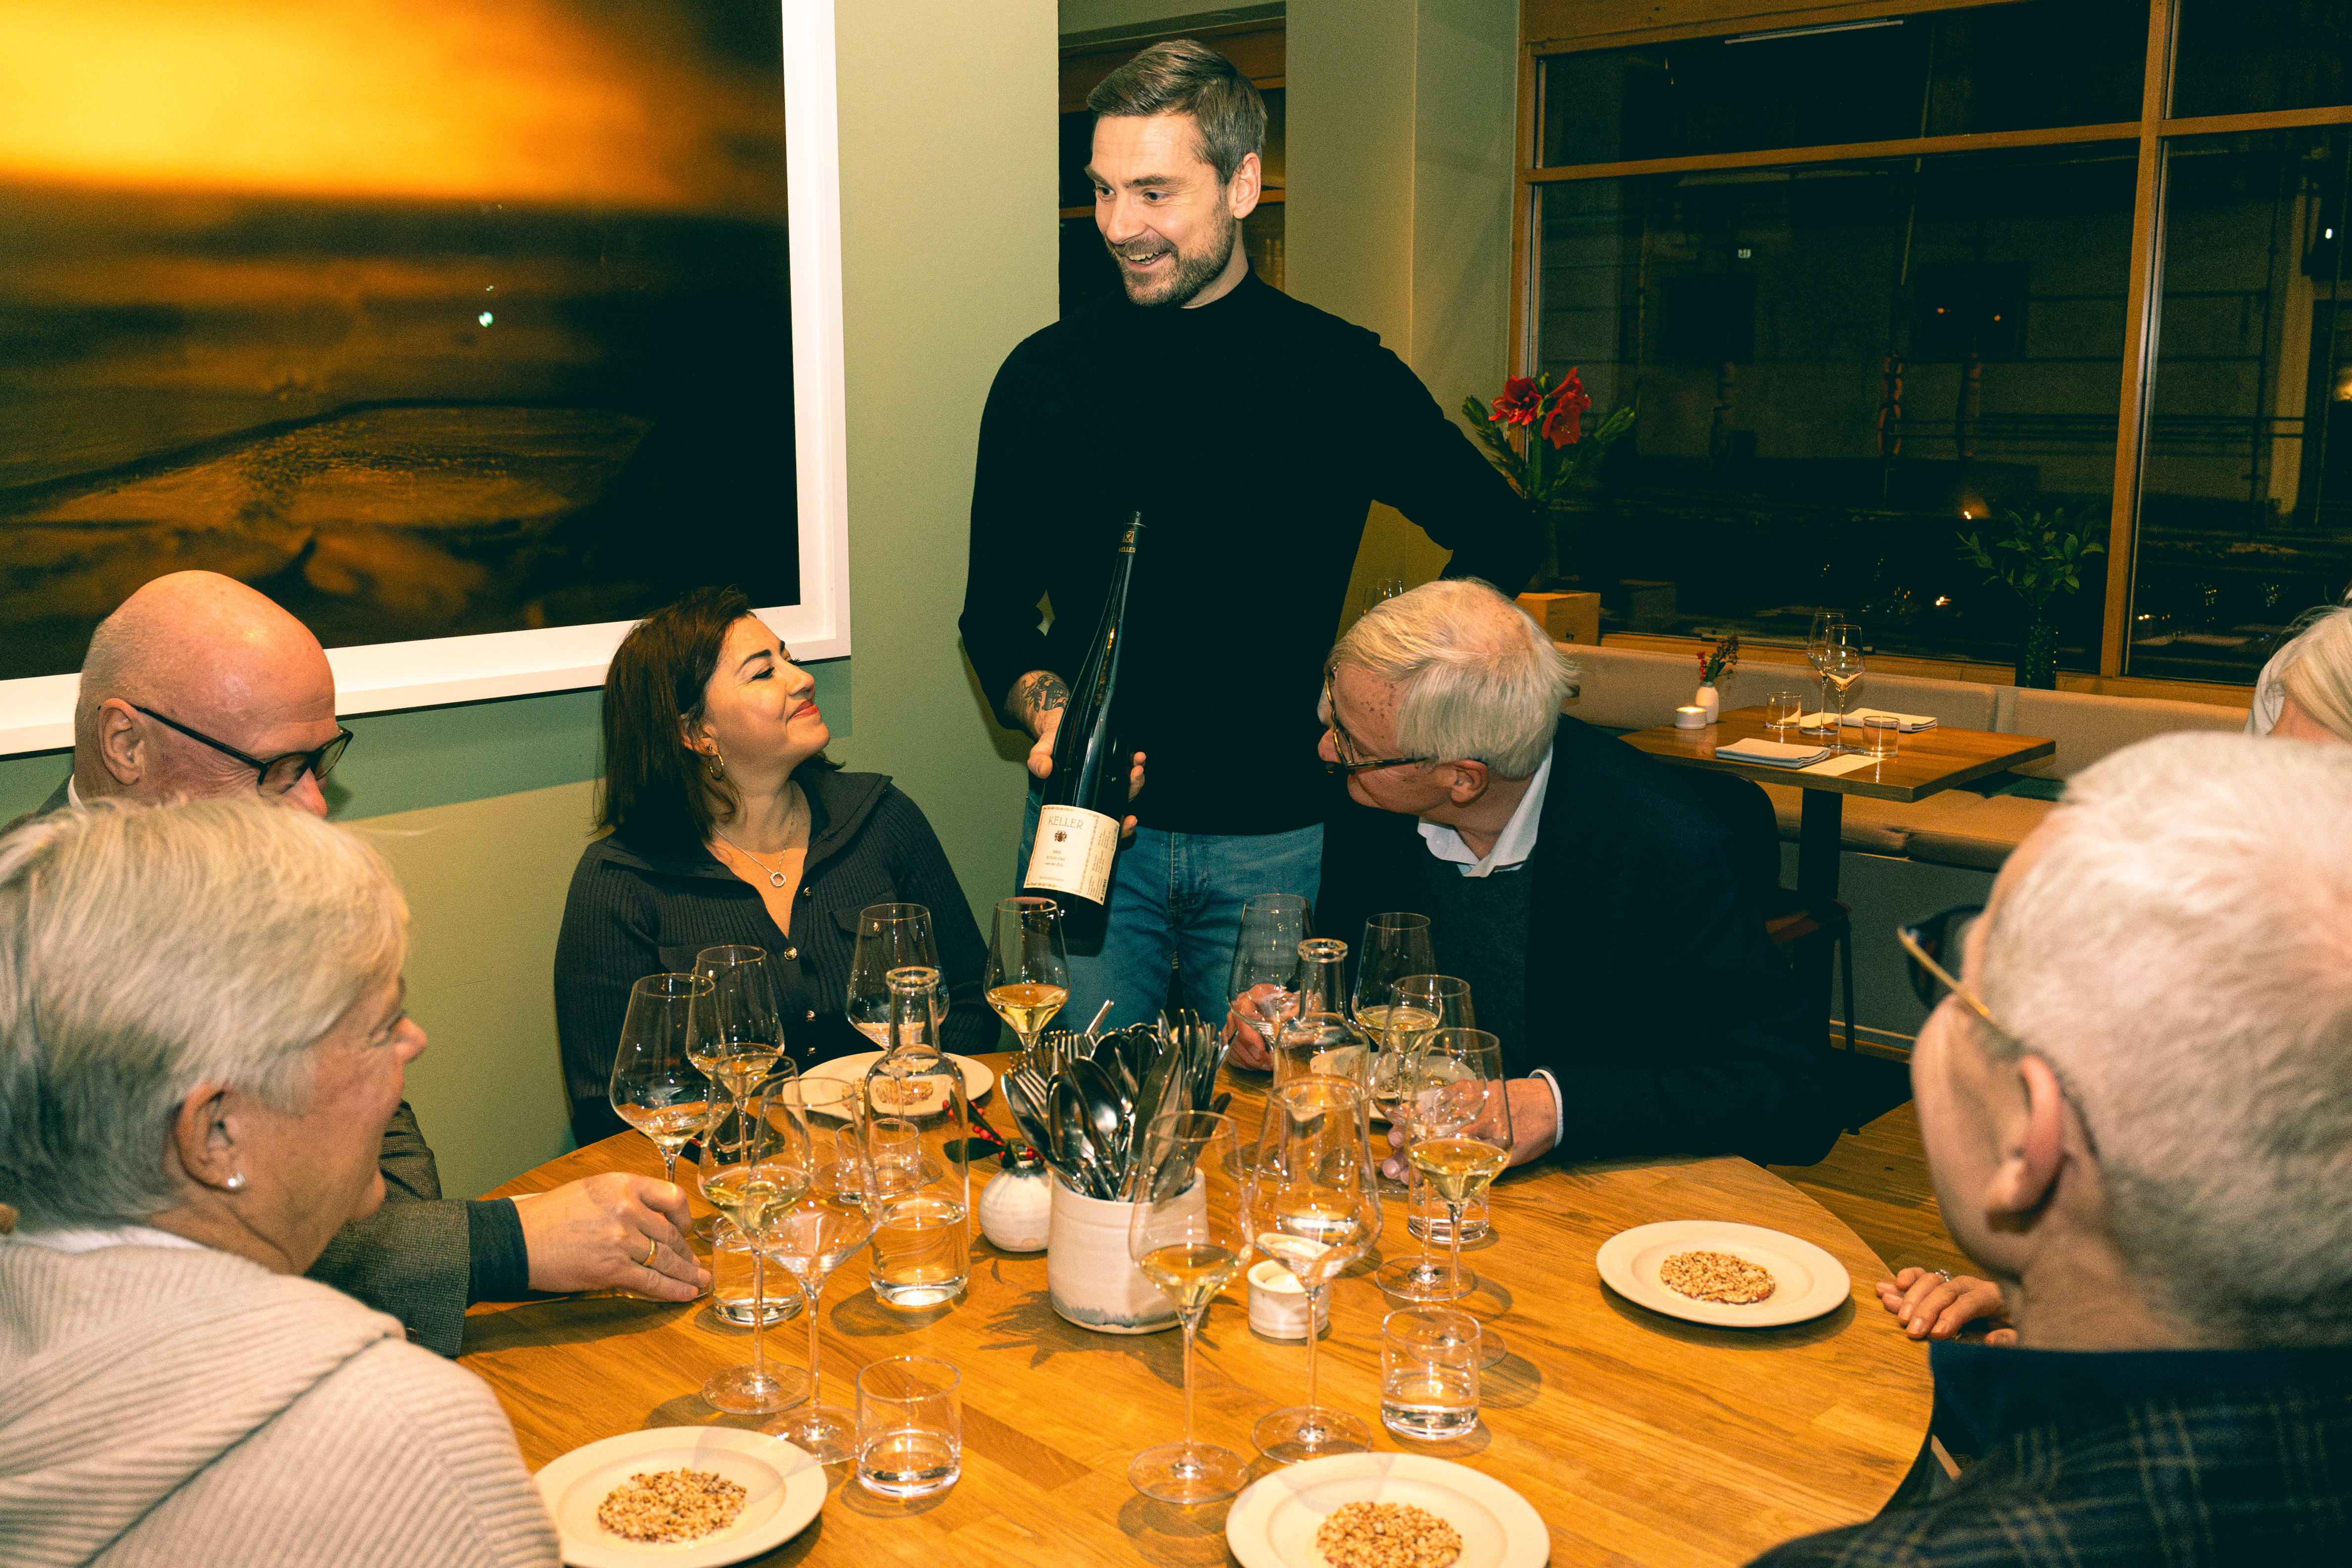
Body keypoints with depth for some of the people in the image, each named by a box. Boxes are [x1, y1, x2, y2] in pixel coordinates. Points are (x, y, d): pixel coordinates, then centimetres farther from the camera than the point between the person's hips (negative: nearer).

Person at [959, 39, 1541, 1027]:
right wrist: (1048, 713, -13)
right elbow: (995, 610, 6)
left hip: (1277, 835, 0)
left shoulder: (1345, 375, -1)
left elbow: (1501, 537, 11)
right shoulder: (1047, 375, 1)